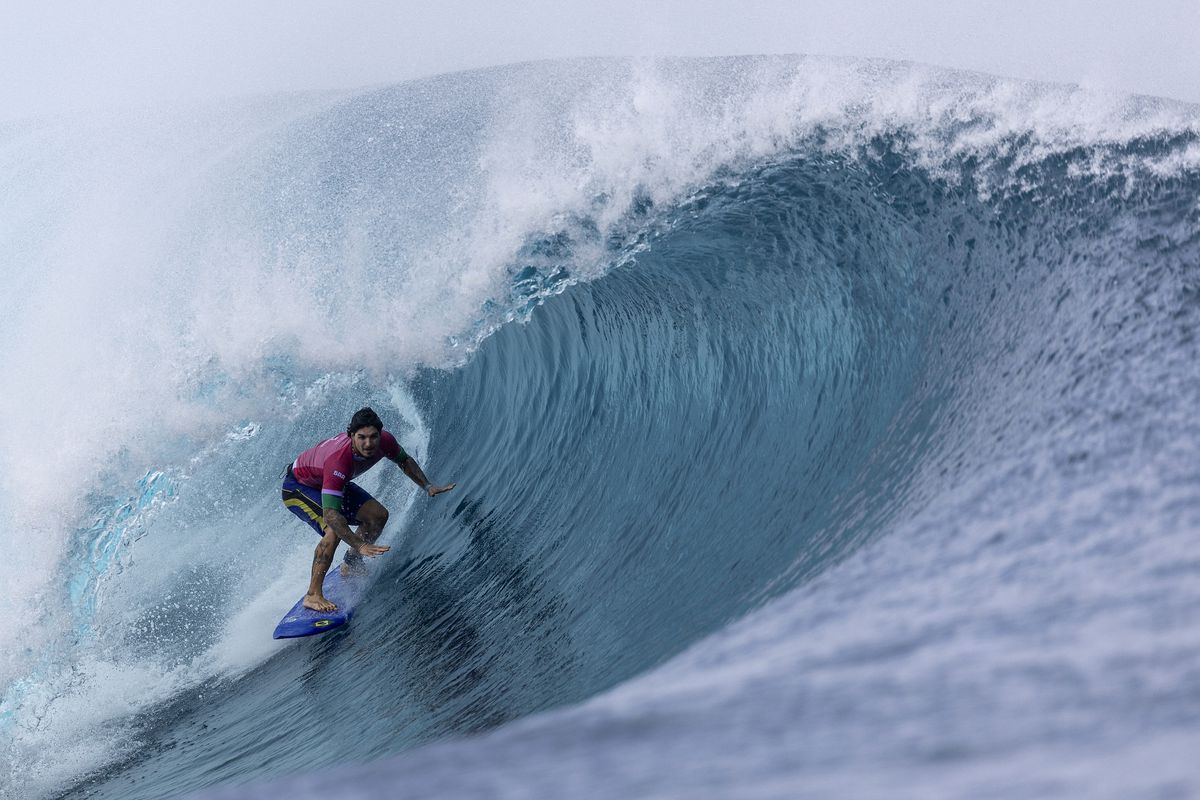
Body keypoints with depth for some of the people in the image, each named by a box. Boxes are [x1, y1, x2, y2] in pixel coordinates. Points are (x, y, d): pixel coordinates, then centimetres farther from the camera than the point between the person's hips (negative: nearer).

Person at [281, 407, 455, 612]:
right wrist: (360, 545, -54)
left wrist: (428, 487, -10)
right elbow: (330, 514, -47)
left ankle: (350, 566, 19)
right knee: (335, 528, -29)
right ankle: (313, 595, -23)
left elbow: (405, 460, 1)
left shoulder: (384, 441, -24)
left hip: (330, 483, 7)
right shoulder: (338, 461, -44)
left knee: (378, 515, -2)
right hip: (297, 487, -7)